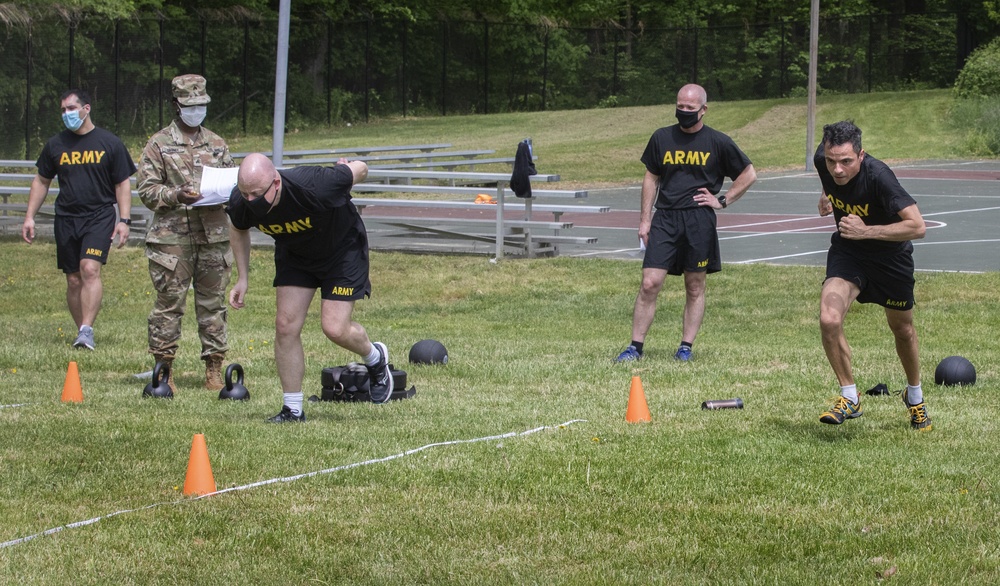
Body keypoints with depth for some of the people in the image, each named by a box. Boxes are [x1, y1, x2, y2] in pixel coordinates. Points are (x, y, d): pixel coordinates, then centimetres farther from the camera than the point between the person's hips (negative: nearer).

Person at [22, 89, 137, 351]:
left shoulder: (110, 143, 2)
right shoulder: (56, 145, 10)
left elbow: (122, 184, 5)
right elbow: (41, 182, 18)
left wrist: (124, 220, -4)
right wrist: (29, 217, 11)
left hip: (100, 217, -4)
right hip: (66, 219, 4)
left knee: (90, 269, -21)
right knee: (74, 280, 4)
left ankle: (86, 330, -26)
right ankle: (82, 333, 14)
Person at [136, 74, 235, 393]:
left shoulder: (217, 144, 16)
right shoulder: (159, 145, 4)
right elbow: (146, 190, -1)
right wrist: (176, 195, -18)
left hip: (214, 235, 4)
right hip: (172, 237, -3)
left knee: (213, 303, 5)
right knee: (169, 303, -3)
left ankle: (214, 369, 11)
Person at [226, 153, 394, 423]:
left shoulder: (314, 186, -42)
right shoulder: (241, 203, -26)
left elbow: (360, 169, -21)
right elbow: (240, 230, 2)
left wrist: (346, 167, 2)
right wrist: (242, 279, 0)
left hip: (342, 247, -4)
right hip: (294, 255, 4)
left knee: (334, 328, -12)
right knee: (286, 325, -6)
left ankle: (375, 358, 23)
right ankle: (292, 409, 7)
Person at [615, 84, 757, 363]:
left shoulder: (718, 142, 3)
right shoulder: (662, 138, 9)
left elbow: (749, 175, 11)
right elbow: (651, 178, 16)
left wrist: (722, 200, 2)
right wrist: (645, 220, 9)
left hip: (699, 221, -1)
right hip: (665, 218, 1)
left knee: (695, 287, 5)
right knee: (649, 284, -7)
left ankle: (686, 346, 12)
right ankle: (635, 346, -3)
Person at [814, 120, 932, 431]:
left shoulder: (877, 175, -34)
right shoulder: (822, 162, -18)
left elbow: (917, 226, -35)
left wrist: (866, 231, -37)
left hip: (890, 256, -3)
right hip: (847, 252, 3)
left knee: (902, 329, 17)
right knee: (829, 320, -22)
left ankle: (915, 397, 45)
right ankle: (850, 398, -3)